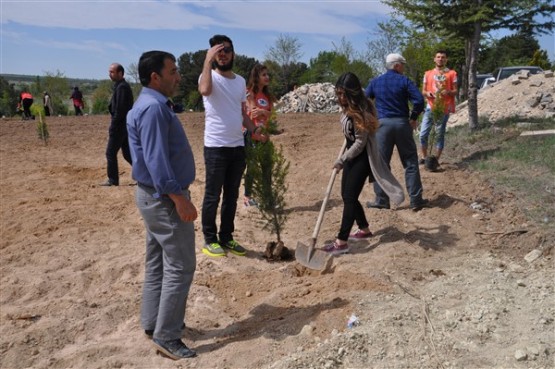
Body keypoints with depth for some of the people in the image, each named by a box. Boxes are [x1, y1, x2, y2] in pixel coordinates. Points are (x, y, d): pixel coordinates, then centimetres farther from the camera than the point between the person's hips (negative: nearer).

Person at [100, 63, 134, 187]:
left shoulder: (121, 87, -15)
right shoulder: (122, 86, 16)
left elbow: (119, 110, -21)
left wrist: (112, 127, -17)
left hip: (120, 126, -10)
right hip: (125, 126, 10)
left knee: (110, 153, -1)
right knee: (127, 153, 12)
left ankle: (113, 180, 7)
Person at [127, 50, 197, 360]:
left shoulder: (155, 105, 15)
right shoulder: (153, 108, -19)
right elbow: (156, 161, -26)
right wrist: (180, 199, -25)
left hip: (157, 197, 11)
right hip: (165, 198, -11)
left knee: (158, 263, 17)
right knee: (180, 266, -4)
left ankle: (153, 322, 30)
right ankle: (166, 336, 6)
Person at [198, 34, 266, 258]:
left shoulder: (240, 81, 14)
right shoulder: (210, 77, -7)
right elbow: (205, 90, -32)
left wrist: (254, 129, 0)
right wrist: (207, 60, -26)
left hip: (238, 147, 6)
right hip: (215, 147, -6)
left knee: (232, 196, 13)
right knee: (213, 196, 2)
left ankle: (226, 238, 24)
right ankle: (210, 240, 15)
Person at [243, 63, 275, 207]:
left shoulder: (267, 95, 12)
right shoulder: (250, 93, -6)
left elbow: (271, 114, 0)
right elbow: (253, 113, -15)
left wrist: (263, 112, -22)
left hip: (264, 135, 6)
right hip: (251, 134, -6)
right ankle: (247, 196, 8)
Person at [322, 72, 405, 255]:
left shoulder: (361, 111, -22)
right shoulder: (347, 107, 4)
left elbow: (360, 142, -20)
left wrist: (341, 160, -15)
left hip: (362, 157, -9)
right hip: (351, 154, 9)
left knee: (349, 197, -10)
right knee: (346, 195, 12)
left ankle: (341, 242, -8)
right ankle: (364, 229, 30)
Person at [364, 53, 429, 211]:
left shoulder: (375, 82, 8)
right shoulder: (404, 81, 0)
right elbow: (419, 100, -10)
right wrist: (414, 118, 4)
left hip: (382, 124, 2)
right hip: (402, 123, -1)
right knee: (410, 162, 6)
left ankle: (381, 200, 9)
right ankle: (416, 200, 9)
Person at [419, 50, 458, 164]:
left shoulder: (451, 73, 3)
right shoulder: (428, 74, 11)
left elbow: (455, 91, 2)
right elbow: (423, 91, 12)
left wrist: (448, 92, -20)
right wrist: (427, 93, -11)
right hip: (430, 107, 3)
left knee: (440, 135, 1)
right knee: (423, 134, -2)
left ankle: (436, 159, 9)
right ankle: (424, 157, 14)